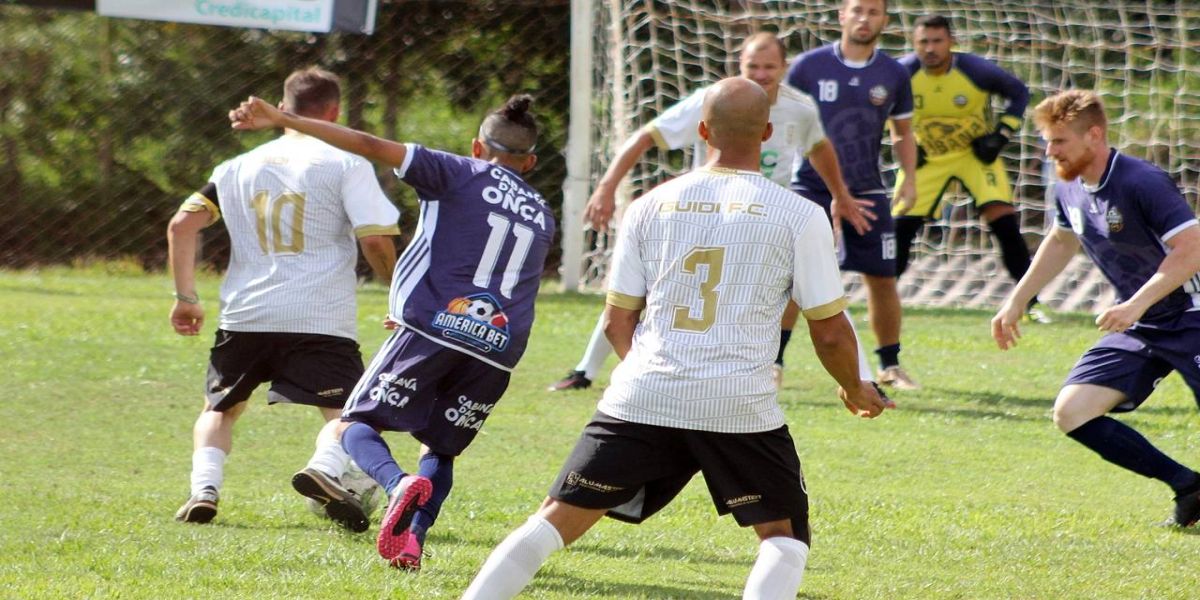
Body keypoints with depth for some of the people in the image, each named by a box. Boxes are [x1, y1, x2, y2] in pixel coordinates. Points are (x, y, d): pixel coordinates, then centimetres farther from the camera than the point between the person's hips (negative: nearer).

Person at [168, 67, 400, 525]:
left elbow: (182, 224, 9)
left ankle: (204, 488, -3)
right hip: (320, 318, -4)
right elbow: (375, 239, -7)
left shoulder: (240, 167, 15)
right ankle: (326, 468, -32)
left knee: (219, 409, 21)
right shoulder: (346, 164, 2)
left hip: (244, 315, 4)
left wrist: (186, 297, 13)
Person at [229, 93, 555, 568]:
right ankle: (413, 537, -6)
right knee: (441, 450, 20)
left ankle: (398, 482, -27)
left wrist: (283, 119, 0)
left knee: (352, 426, 4)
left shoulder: (461, 175, 7)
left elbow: (371, 146, -2)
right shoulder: (542, 218, 23)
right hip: (498, 348, 4)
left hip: (434, 328, -4)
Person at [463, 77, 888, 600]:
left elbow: (616, 322, 12)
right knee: (784, 537, 12)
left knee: (556, 520, 9)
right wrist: (855, 390, 23)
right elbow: (830, 331, 3)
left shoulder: (653, 205, 7)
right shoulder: (798, 215, 0)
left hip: (640, 398, 2)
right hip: (740, 407, -2)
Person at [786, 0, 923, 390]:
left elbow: (902, 132, 15)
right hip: (811, 187, -3)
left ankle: (889, 367, 19)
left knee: (882, 278, 4)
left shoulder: (893, 75, 2)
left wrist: (909, 179, 2)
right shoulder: (809, 66, -5)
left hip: (866, 192, 3)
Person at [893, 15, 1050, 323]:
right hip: (927, 156, 2)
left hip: (976, 153, -2)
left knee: (1005, 223, -14)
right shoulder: (904, 73, -18)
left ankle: (1031, 303, -6)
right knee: (901, 228, -5)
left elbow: (1019, 92, -6)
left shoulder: (975, 69, -22)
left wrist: (1001, 135, -13)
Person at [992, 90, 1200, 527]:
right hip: (1138, 330, 8)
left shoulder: (1143, 183, -21)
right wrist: (1017, 301, 26)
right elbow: (1061, 243, 25)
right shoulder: (1070, 192, 4)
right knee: (1071, 414, -4)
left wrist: (1136, 304, -33)